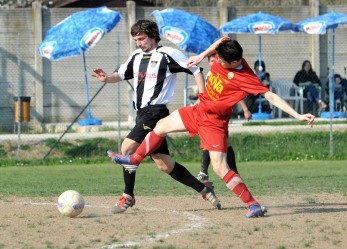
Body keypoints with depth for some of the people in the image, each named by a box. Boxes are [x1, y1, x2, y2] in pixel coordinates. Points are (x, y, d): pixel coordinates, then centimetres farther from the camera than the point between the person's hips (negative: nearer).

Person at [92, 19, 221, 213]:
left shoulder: (168, 54, -5)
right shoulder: (136, 56, 16)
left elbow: (195, 70, -3)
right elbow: (121, 75, 17)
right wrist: (107, 78, -5)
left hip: (156, 110, -8)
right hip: (142, 112, 8)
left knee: (127, 148, -20)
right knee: (164, 164, 8)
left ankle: (128, 196, -10)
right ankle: (204, 189, 18)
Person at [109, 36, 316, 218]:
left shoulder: (247, 79, -29)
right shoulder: (225, 51, -12)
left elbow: (272, 97, -30)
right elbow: (221, 41, 11)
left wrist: (298, 116, -35)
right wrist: (202, 56, 8)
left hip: (214, 120, -8)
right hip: (199, 110, 8)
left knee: (220, 167, -16)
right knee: (162, 126, 22)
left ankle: (254, 205, -11)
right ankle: (135, 159, 45)